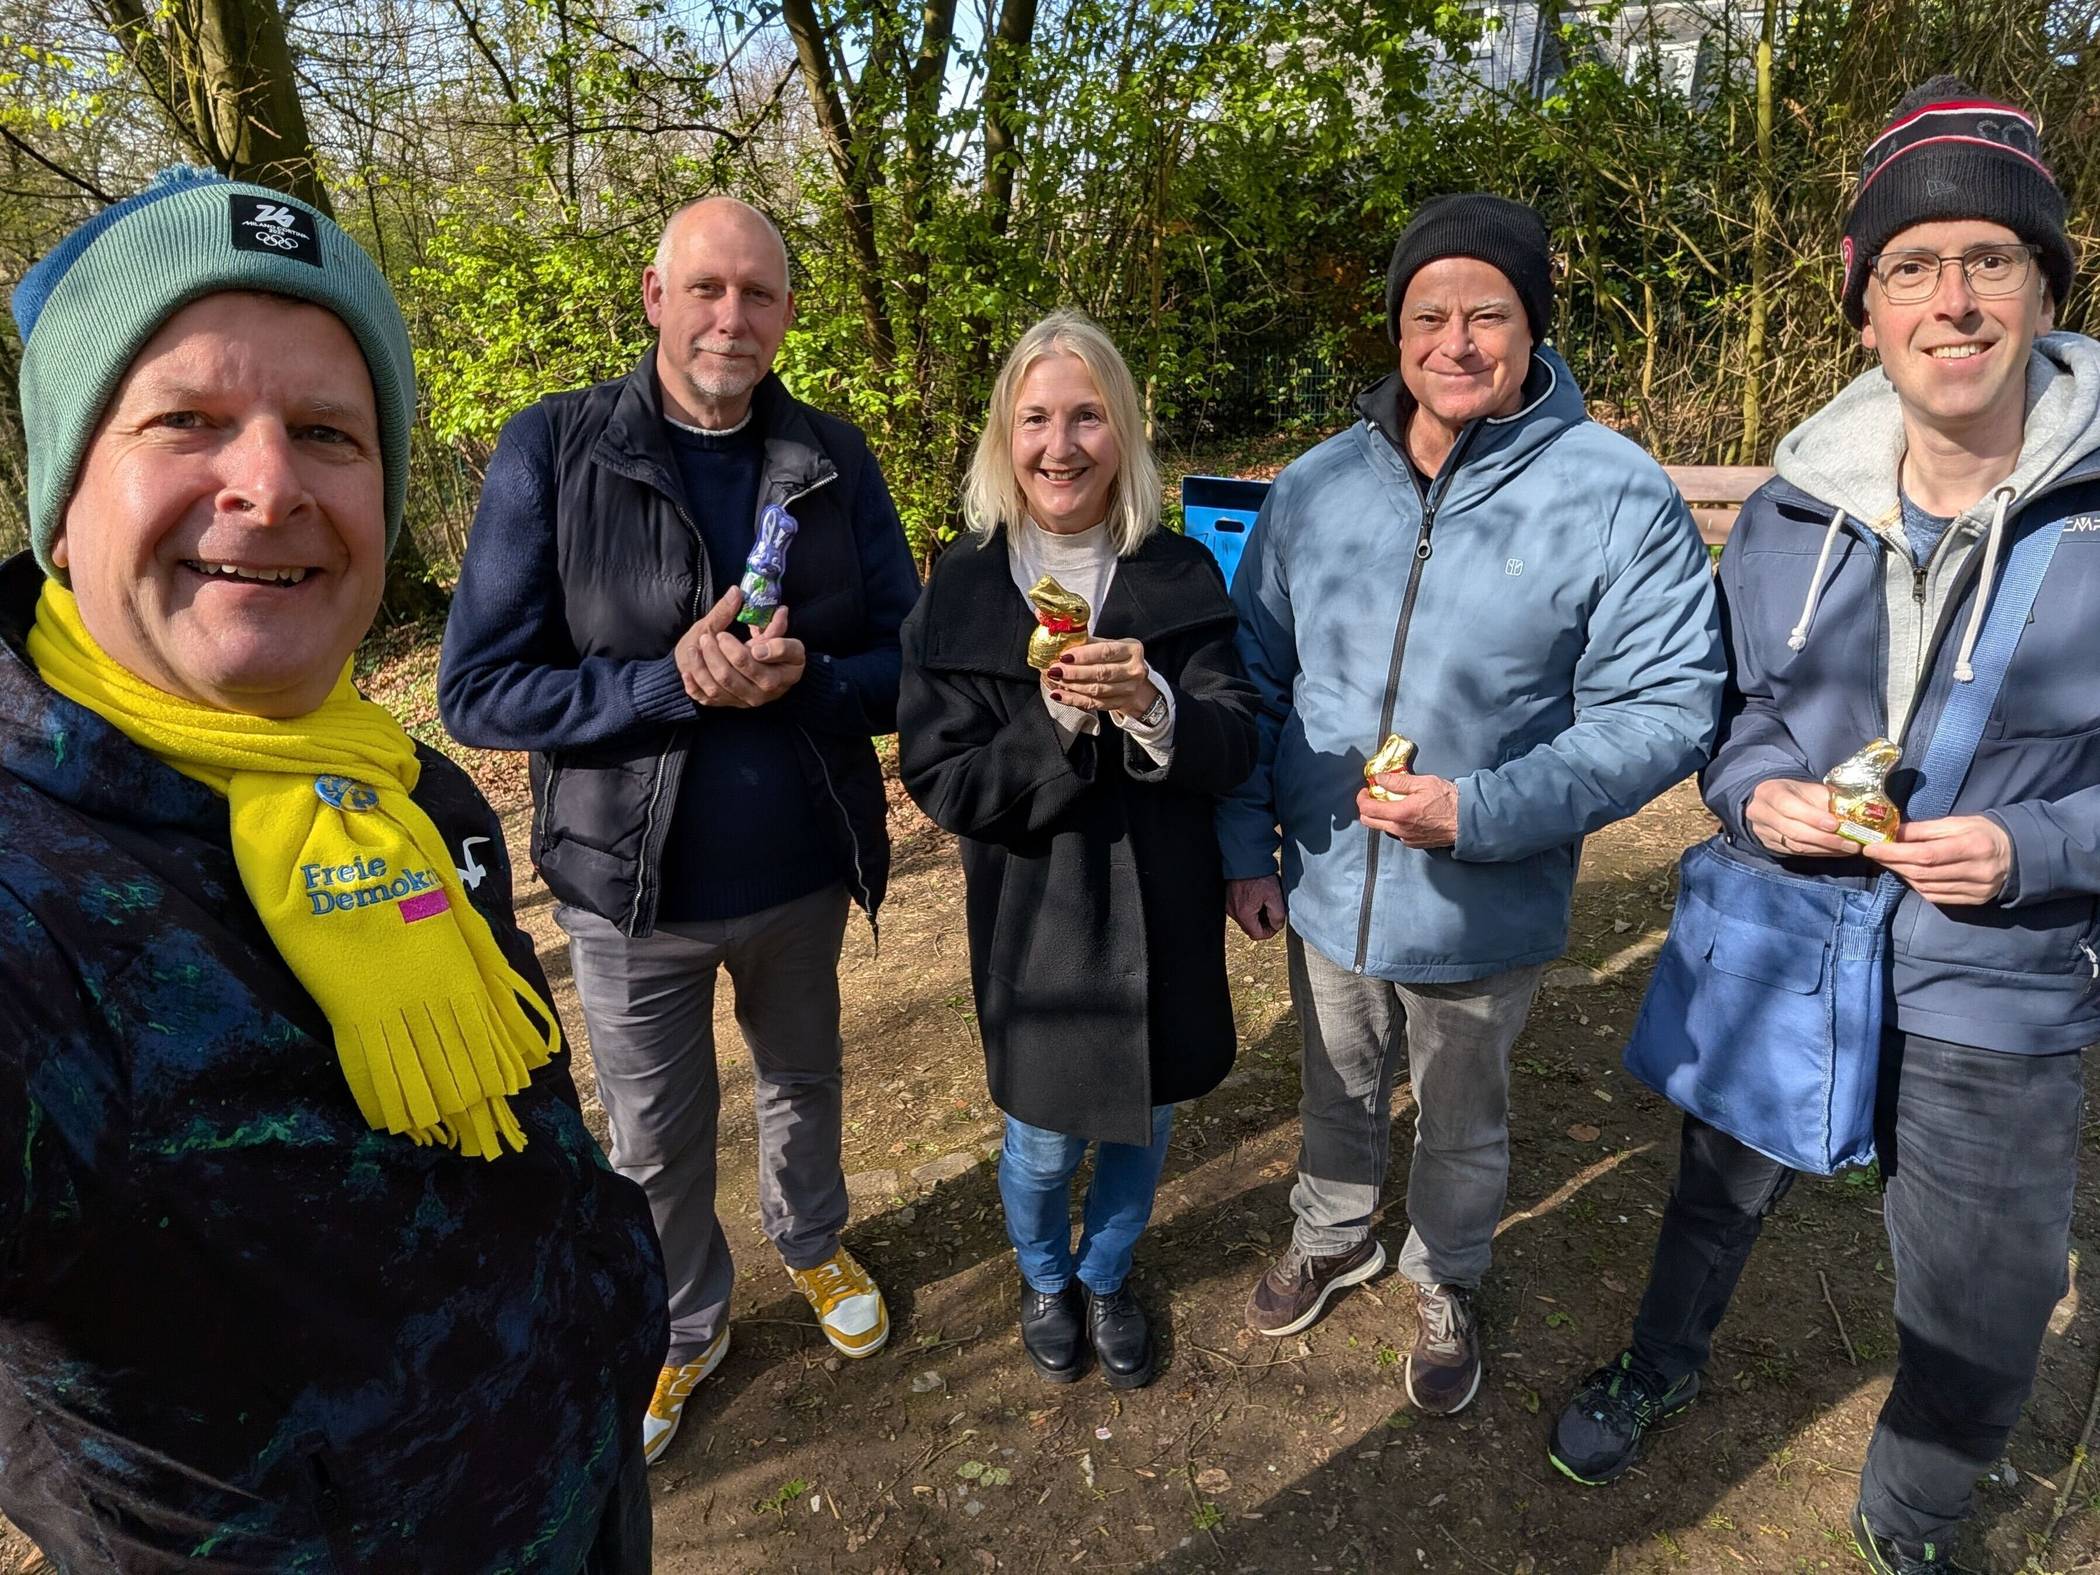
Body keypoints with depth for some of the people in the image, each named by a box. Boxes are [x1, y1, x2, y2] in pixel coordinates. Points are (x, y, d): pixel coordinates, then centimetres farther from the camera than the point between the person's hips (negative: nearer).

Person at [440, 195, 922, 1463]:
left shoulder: (836, 460, -4)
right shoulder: (552, 450, -12)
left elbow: (910, 661, -3)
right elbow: (478, 690, -13)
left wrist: (801, 676, -23)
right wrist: (673, 685, -25)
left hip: (804, 873, 2)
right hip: (632, 885, -2)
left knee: (804, 1083, 25)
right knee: (655, 1140, 17)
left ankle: (812, 1242, 54)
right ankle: (684, 1324, 45)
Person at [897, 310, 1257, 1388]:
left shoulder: (1183, 576, -4)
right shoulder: (960, 587, -8)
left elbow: (1233, 747, -9)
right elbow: (940, 779, -11)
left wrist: (1152, 707, -29)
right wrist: (1055, 722, -27)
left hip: (1163, 915, 2)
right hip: (1032, 922, -2)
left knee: (1144, 1124, 19)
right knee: (1044, 1143, 13)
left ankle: (1107, 1273, 51)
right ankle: (1044, 1277, 49)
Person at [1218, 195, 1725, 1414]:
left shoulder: (1619, 497, -17)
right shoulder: (1316, 486, -5)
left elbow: (1666, 709, -16)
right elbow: (1256, 675, 2)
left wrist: (1486, 812, -28)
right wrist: (1246, 846, 1)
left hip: (1487, 914, -2)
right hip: (1326, 891, 3)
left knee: (1464, 1130, 23)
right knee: (1338, 1098, 27)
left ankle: (1445, 1288, 51)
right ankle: (1332, 1239, 56)